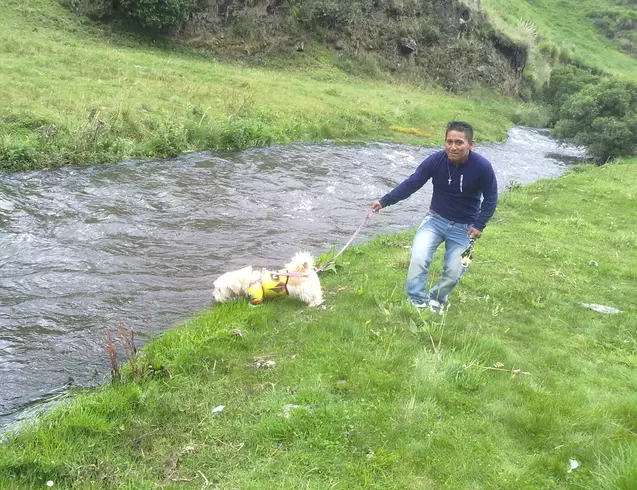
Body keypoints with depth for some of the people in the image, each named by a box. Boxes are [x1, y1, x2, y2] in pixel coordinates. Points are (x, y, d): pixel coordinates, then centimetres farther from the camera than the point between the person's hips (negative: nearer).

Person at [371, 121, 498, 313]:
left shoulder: (482, 167, -21)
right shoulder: (436, 160, -18)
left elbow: (490, 198, -7)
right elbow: (411, 183, -13)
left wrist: (479, 225, -15)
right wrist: (384, 201, -19)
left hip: (463, 227, 0)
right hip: (435, 218, 1)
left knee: (454, 271, 0)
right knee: (418, 258, -18)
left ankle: (437, 299, 29)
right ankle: (416, 303, -3)